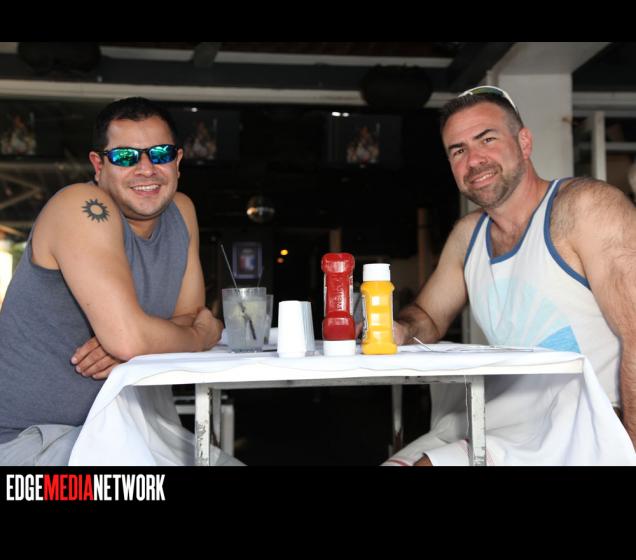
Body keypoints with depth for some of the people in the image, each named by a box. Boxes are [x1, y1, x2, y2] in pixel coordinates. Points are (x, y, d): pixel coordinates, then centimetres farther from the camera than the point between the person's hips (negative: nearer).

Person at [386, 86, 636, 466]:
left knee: (429, 461, -20)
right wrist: (398, 332, -4)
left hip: (589, 431, -6)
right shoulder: (467, 235, 9)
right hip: (506, 427, 7)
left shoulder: (588, 206, -13)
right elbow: (429, 317, 19)